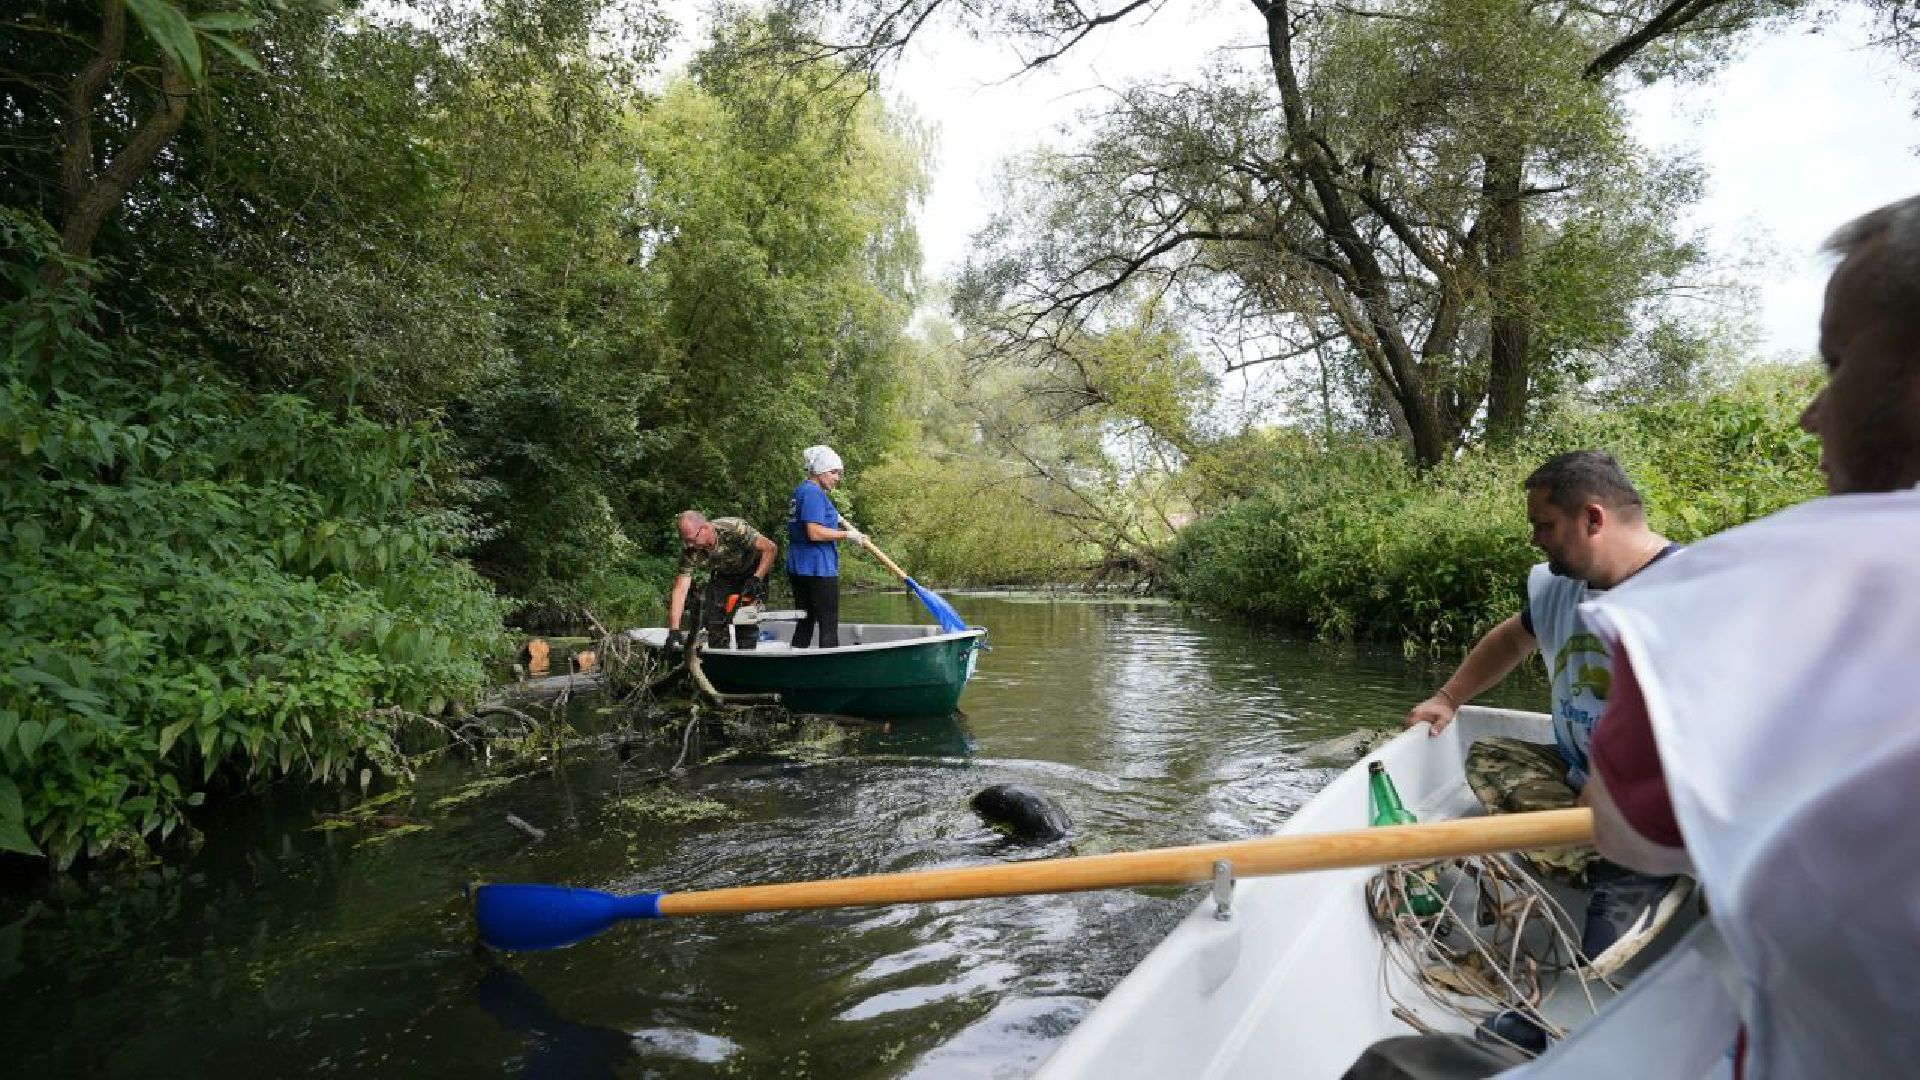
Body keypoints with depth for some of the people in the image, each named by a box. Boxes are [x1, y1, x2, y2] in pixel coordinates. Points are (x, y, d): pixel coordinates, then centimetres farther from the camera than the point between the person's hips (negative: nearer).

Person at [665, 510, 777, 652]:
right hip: (723, 575, 4)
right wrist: (674, 631, -34)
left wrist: (756, 579, -40)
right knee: (714, 618, -7)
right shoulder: (689, 551, -25)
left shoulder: (732, 528, -37)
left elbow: (770, 548, -33)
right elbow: (680, 590, -27)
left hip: (753, 572, -4)